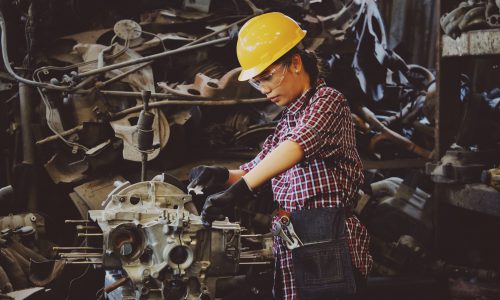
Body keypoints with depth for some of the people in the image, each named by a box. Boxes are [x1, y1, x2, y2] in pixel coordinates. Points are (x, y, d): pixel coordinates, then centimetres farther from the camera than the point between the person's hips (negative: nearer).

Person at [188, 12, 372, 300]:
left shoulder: (327, 100, -6)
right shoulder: (289, 119, 21)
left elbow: (296, 147, -25)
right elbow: (255, 169, 21)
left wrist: (238, 190, -34)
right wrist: (223, 175, -2)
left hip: (327, 245, -8)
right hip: (291, 248, 8)